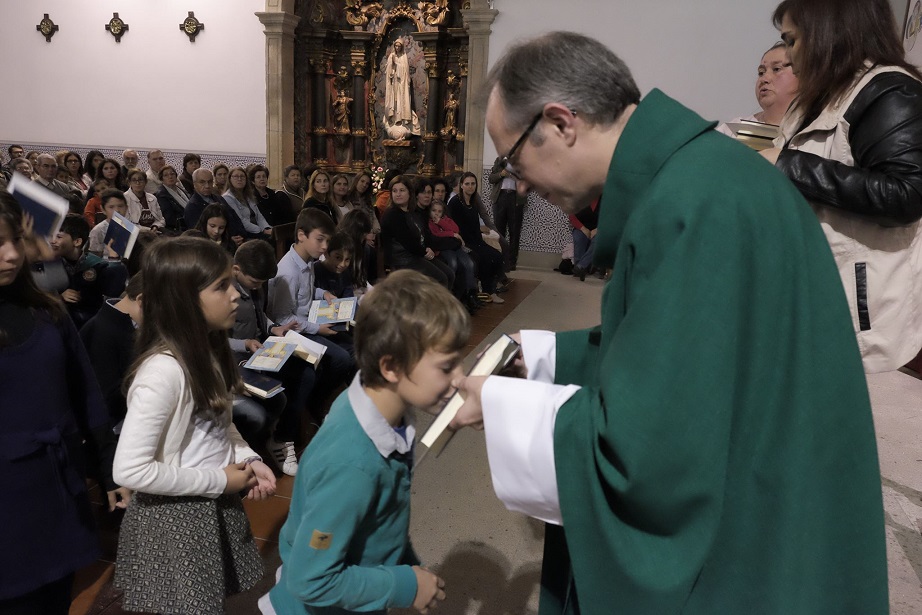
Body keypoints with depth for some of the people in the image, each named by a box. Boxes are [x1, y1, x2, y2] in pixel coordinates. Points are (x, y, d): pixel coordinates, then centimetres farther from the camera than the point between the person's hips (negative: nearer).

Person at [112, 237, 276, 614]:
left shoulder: (209, 348, 0)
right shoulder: (163, 370, -28)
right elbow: (129, 470, -28)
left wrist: (248, 459, -5)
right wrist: (218, 480, -21)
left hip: (217, 506, 8)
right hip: (175, 519, -8)